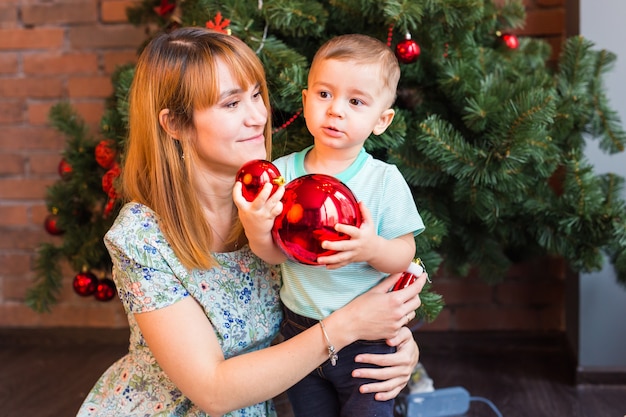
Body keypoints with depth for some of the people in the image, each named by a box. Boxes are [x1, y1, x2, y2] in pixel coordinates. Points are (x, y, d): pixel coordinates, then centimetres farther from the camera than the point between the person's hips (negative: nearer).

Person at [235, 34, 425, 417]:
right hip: (300, 328, 3)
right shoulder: (282, 172, -6)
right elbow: (278, 254, -7)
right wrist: (259, 235, -29)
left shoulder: (385, 180, -12)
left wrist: (372, 248, -30)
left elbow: (405, 255, -10)